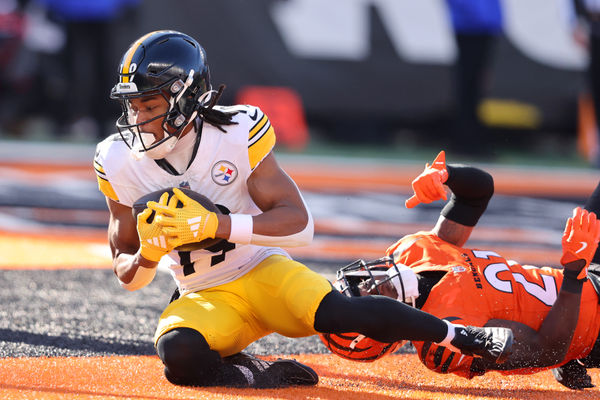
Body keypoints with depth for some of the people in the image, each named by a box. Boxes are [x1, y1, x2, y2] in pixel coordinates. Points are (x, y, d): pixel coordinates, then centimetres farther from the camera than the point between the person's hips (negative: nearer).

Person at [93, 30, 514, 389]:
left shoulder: (236, 131, -13)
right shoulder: (120, 163, -6)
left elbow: (299, 223, -16)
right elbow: (128, 275, 3)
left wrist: (214, 225, -29)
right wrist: (148, 256, -22)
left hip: (263, 273, -1)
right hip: (204, 299, 1)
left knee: (334, 311, -31)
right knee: (177, 352, -34)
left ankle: (465, 337, -15)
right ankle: (266, 377, -13)